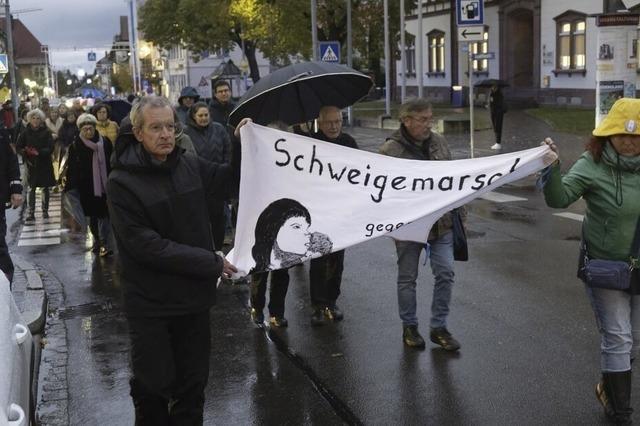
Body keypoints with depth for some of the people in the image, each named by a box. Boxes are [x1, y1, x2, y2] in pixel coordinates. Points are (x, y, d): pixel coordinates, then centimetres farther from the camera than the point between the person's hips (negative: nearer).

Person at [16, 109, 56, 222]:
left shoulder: (46, 132, -4)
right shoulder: (26, 132, -1)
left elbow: (50, 148, -9)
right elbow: (19, 147, 3)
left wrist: (39, 152, -22)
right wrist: (26, 155, -12)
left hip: (44, 163, 0)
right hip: (31, 163, 0)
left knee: (45, 188, 6)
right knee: (31, 188, -1)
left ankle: (45, 211, 16)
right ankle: (31, 213, 0)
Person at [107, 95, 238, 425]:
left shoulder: (190, 165, 1)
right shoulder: (122, 182, -14)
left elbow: (229, 178, 20)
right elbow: (145, 245, -20)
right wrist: (210, 263, -20)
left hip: (194, 297, 5)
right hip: (150, 303, -4)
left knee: (193, 386, 16)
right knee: (153, 389, 7)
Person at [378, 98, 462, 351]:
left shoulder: (439, 142, 5)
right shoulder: (390, 150, -14)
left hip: (442, 223, 5)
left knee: (445, 273, 3)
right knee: (407, 277, 9)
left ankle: (439, 327, 17)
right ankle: (409, 327, 25)